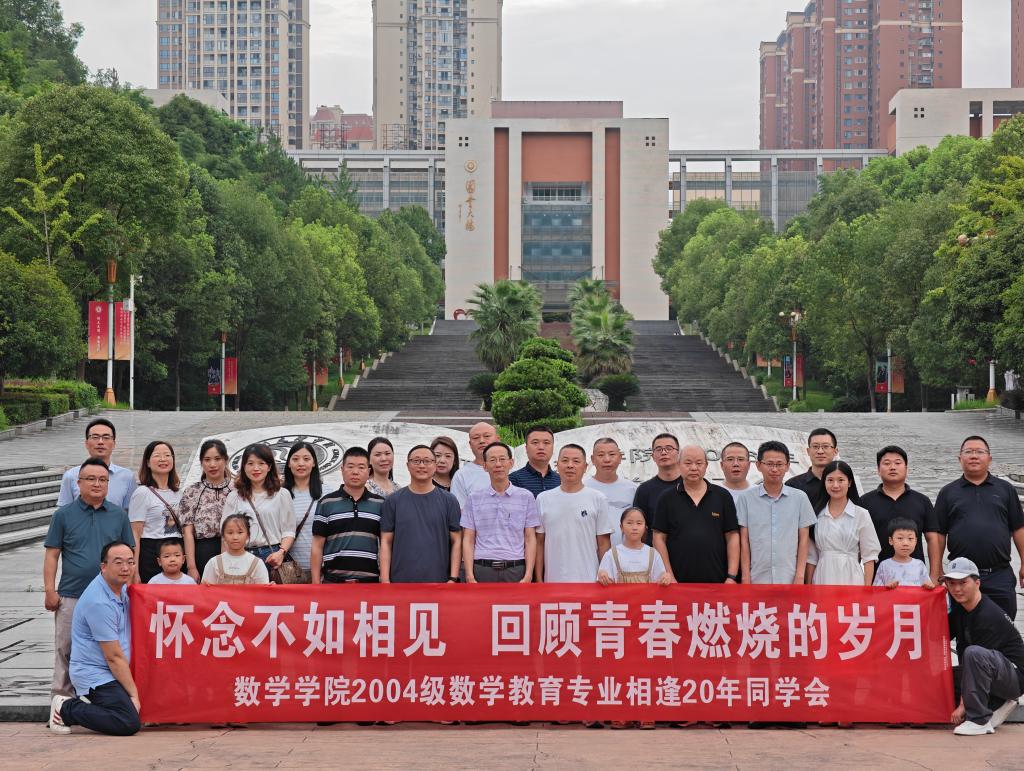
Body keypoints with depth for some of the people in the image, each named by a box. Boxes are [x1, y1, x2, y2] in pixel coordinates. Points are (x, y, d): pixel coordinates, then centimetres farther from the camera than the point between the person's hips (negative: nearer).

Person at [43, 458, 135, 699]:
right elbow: (52, 555, 2)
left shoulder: (119, 515, 6)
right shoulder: (63, 515, 1)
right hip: (71, 596, -1)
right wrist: (50, 591, -5)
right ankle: (61, 697, 12)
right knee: (65, 649, 3)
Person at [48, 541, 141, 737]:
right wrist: (133, 694, -13)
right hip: (95, 675, -9)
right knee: (130, 723, -23)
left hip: (112, 672, 10)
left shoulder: (121, 587, 7)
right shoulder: (99, 603, -22)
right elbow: (114, 657, -19)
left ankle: (86, 704, 13)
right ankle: (65, 709, -7)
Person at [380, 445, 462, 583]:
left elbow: (456, 541, 4)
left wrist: (453, 579, -5)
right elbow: (386, 542, 5)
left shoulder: (449, 501, 6)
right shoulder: (393, 501, 6)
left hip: (438, 582, 0)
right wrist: (385, 581, -4)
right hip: (401, 582, 0)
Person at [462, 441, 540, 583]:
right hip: (483, 570, 1)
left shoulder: (526, 497, 8)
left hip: (515, 571, 0)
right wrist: (469, 576, -4)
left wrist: (528, 575, -5)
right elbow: (468, 540, 7)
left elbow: (530, 539, 5)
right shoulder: (474, 498, 10)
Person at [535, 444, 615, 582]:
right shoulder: (543, 499, 7)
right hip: (553, 580, 2)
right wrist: (539, 579, 4)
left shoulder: (598, 499, 2)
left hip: (589, 581, -2)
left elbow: (604, 543, 3)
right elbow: (539, 543, 8)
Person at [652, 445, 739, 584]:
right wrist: (669, 577, -5)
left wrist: (732, 577, -3)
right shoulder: (667, 499, 5)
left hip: (717, 581, 1)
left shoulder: (722, 496, 7)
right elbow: (659, 538, 2)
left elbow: (732, 536, 5)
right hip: (678, 582, -1)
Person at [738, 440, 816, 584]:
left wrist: (800, 576, 0)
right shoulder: (746, 498, 3)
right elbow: (744, 541, 4)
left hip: (789, 580, 0)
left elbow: (803, 540, 7)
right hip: (757, 580, 0)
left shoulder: (800, 498, 5)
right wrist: (746, 578, -1)